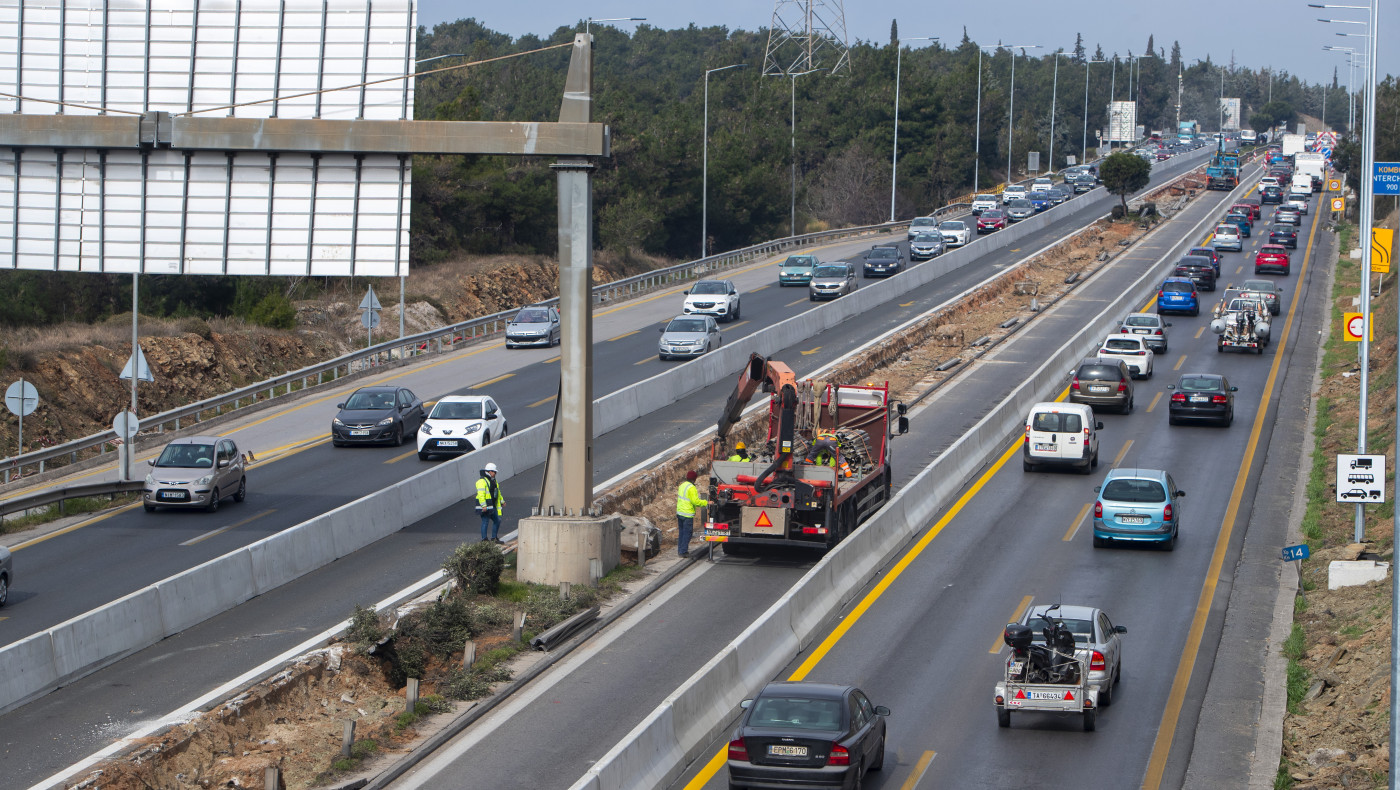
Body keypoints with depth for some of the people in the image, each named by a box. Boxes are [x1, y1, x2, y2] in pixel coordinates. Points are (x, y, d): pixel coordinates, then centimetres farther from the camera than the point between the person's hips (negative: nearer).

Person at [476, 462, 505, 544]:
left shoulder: (493, 481, 18)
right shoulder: (482, 481, -13)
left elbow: (497, 492, 32)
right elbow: (481, 494, -22)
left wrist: (502, 501, 36)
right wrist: (483, 505, -29)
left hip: (492, 506, 10)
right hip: (485, 507, -10)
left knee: (497, 521, 11)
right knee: (485, 522, -8)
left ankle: (494, 538, 21)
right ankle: (484, 539, -4)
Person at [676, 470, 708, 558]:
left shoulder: (682, 485, 10)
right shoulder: (691, 488, -17)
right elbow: (696, 501, -21)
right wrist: (706, 502, -10)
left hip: (680, 513, 9)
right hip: (687, 514, -9)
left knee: (682, 533, 17)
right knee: (687, 533, -2)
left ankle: (680, 550, 22)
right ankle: (684, 551, -1)